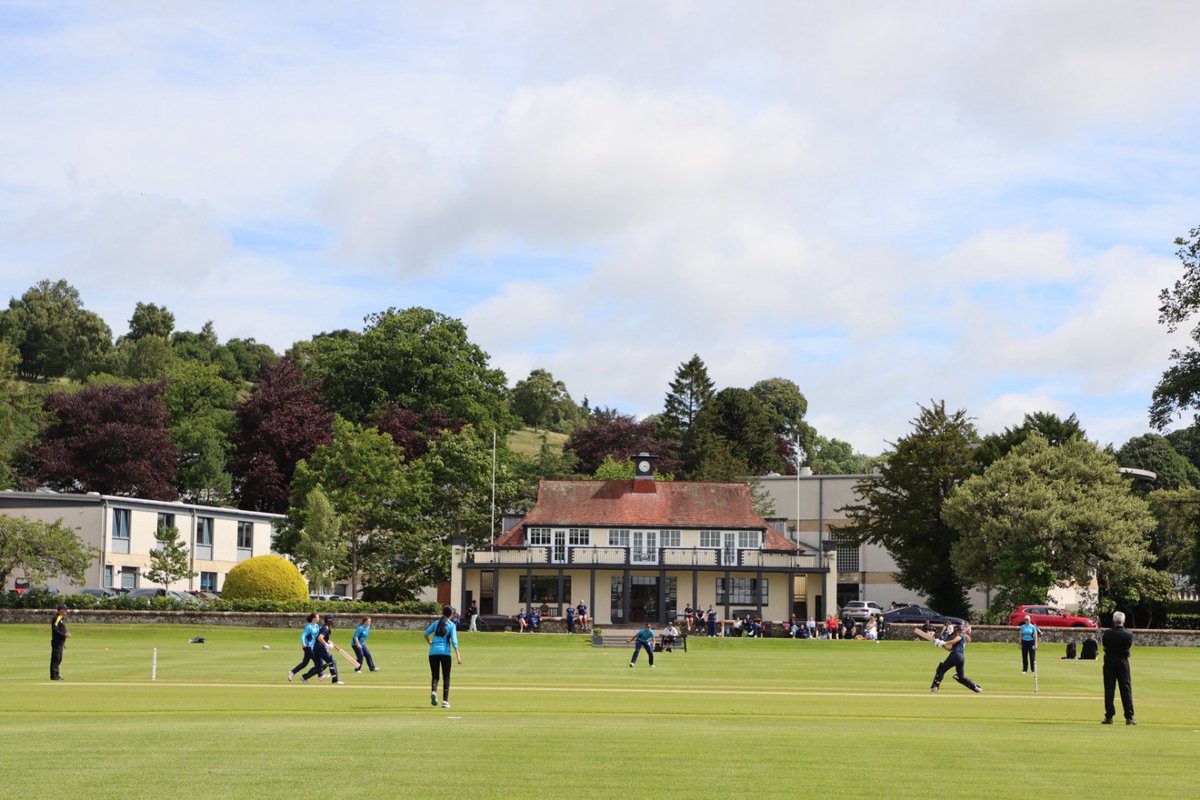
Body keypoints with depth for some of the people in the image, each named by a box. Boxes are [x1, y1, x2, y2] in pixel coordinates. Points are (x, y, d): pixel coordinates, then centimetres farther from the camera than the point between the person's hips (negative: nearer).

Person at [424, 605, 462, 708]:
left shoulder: (436, 623, 11)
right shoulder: (451, 625, 0)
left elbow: (426, 634, 5)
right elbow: (454, 641, -8)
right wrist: (458, 655, -9)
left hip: (433, 652, 2)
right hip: (445, 652, -2)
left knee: (435, 676, 7)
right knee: (446, 678, 7)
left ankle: (433, 692, -23)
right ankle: (445, 701, 1)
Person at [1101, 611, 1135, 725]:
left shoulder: (1108, 633, -13)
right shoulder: (1128, 635, -12)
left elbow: (1103, 643, 2)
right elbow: (1130, 645, 4)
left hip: (1109, 662, 0)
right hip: (1123, 662, 0)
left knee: (1109, 689, 5)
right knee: (1126, 690, 6)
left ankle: (1109, 717, 3)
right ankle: (1129, 717, 6)